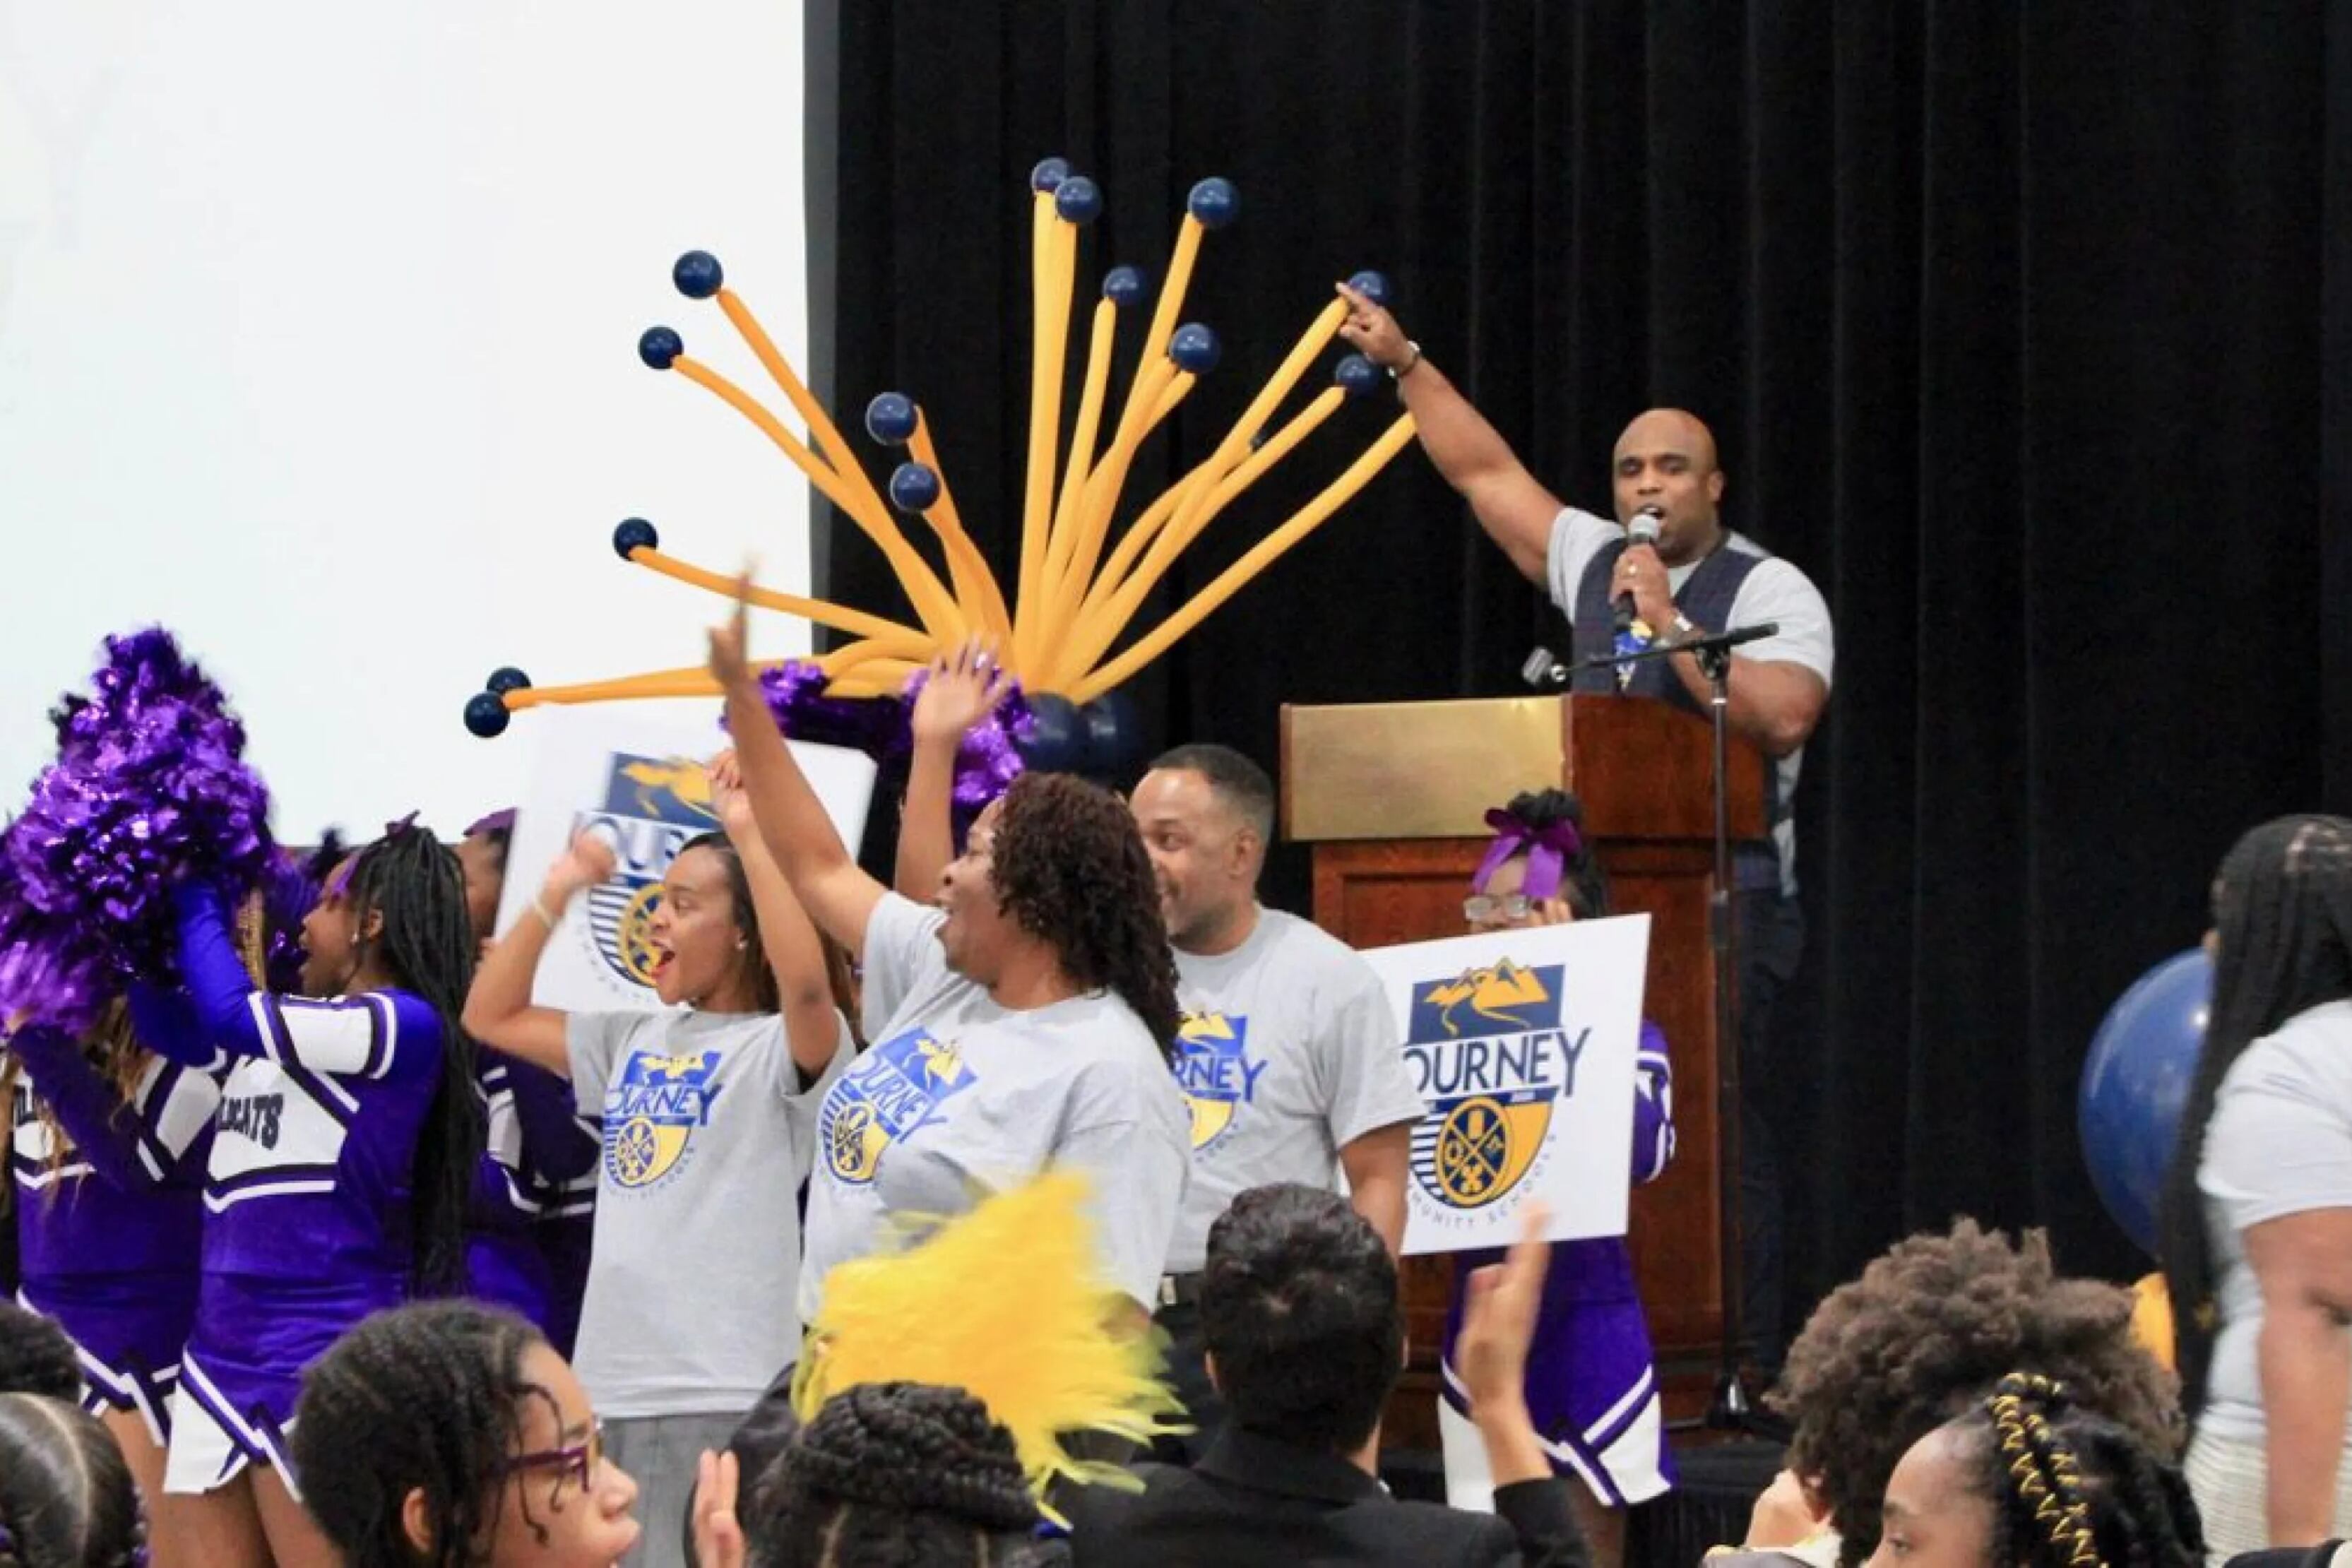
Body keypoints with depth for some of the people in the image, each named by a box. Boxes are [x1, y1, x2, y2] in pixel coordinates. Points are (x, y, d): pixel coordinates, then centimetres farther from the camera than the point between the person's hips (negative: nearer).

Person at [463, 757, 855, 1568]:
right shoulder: (637, 1041, 17)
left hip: (722, 1394, -8)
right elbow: (491, 1017, 23)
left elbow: (806, 983, -26)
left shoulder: (782, 1048, -4)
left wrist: (750, 836, -22)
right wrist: (556, 896, 15)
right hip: (611, 1383, 8)